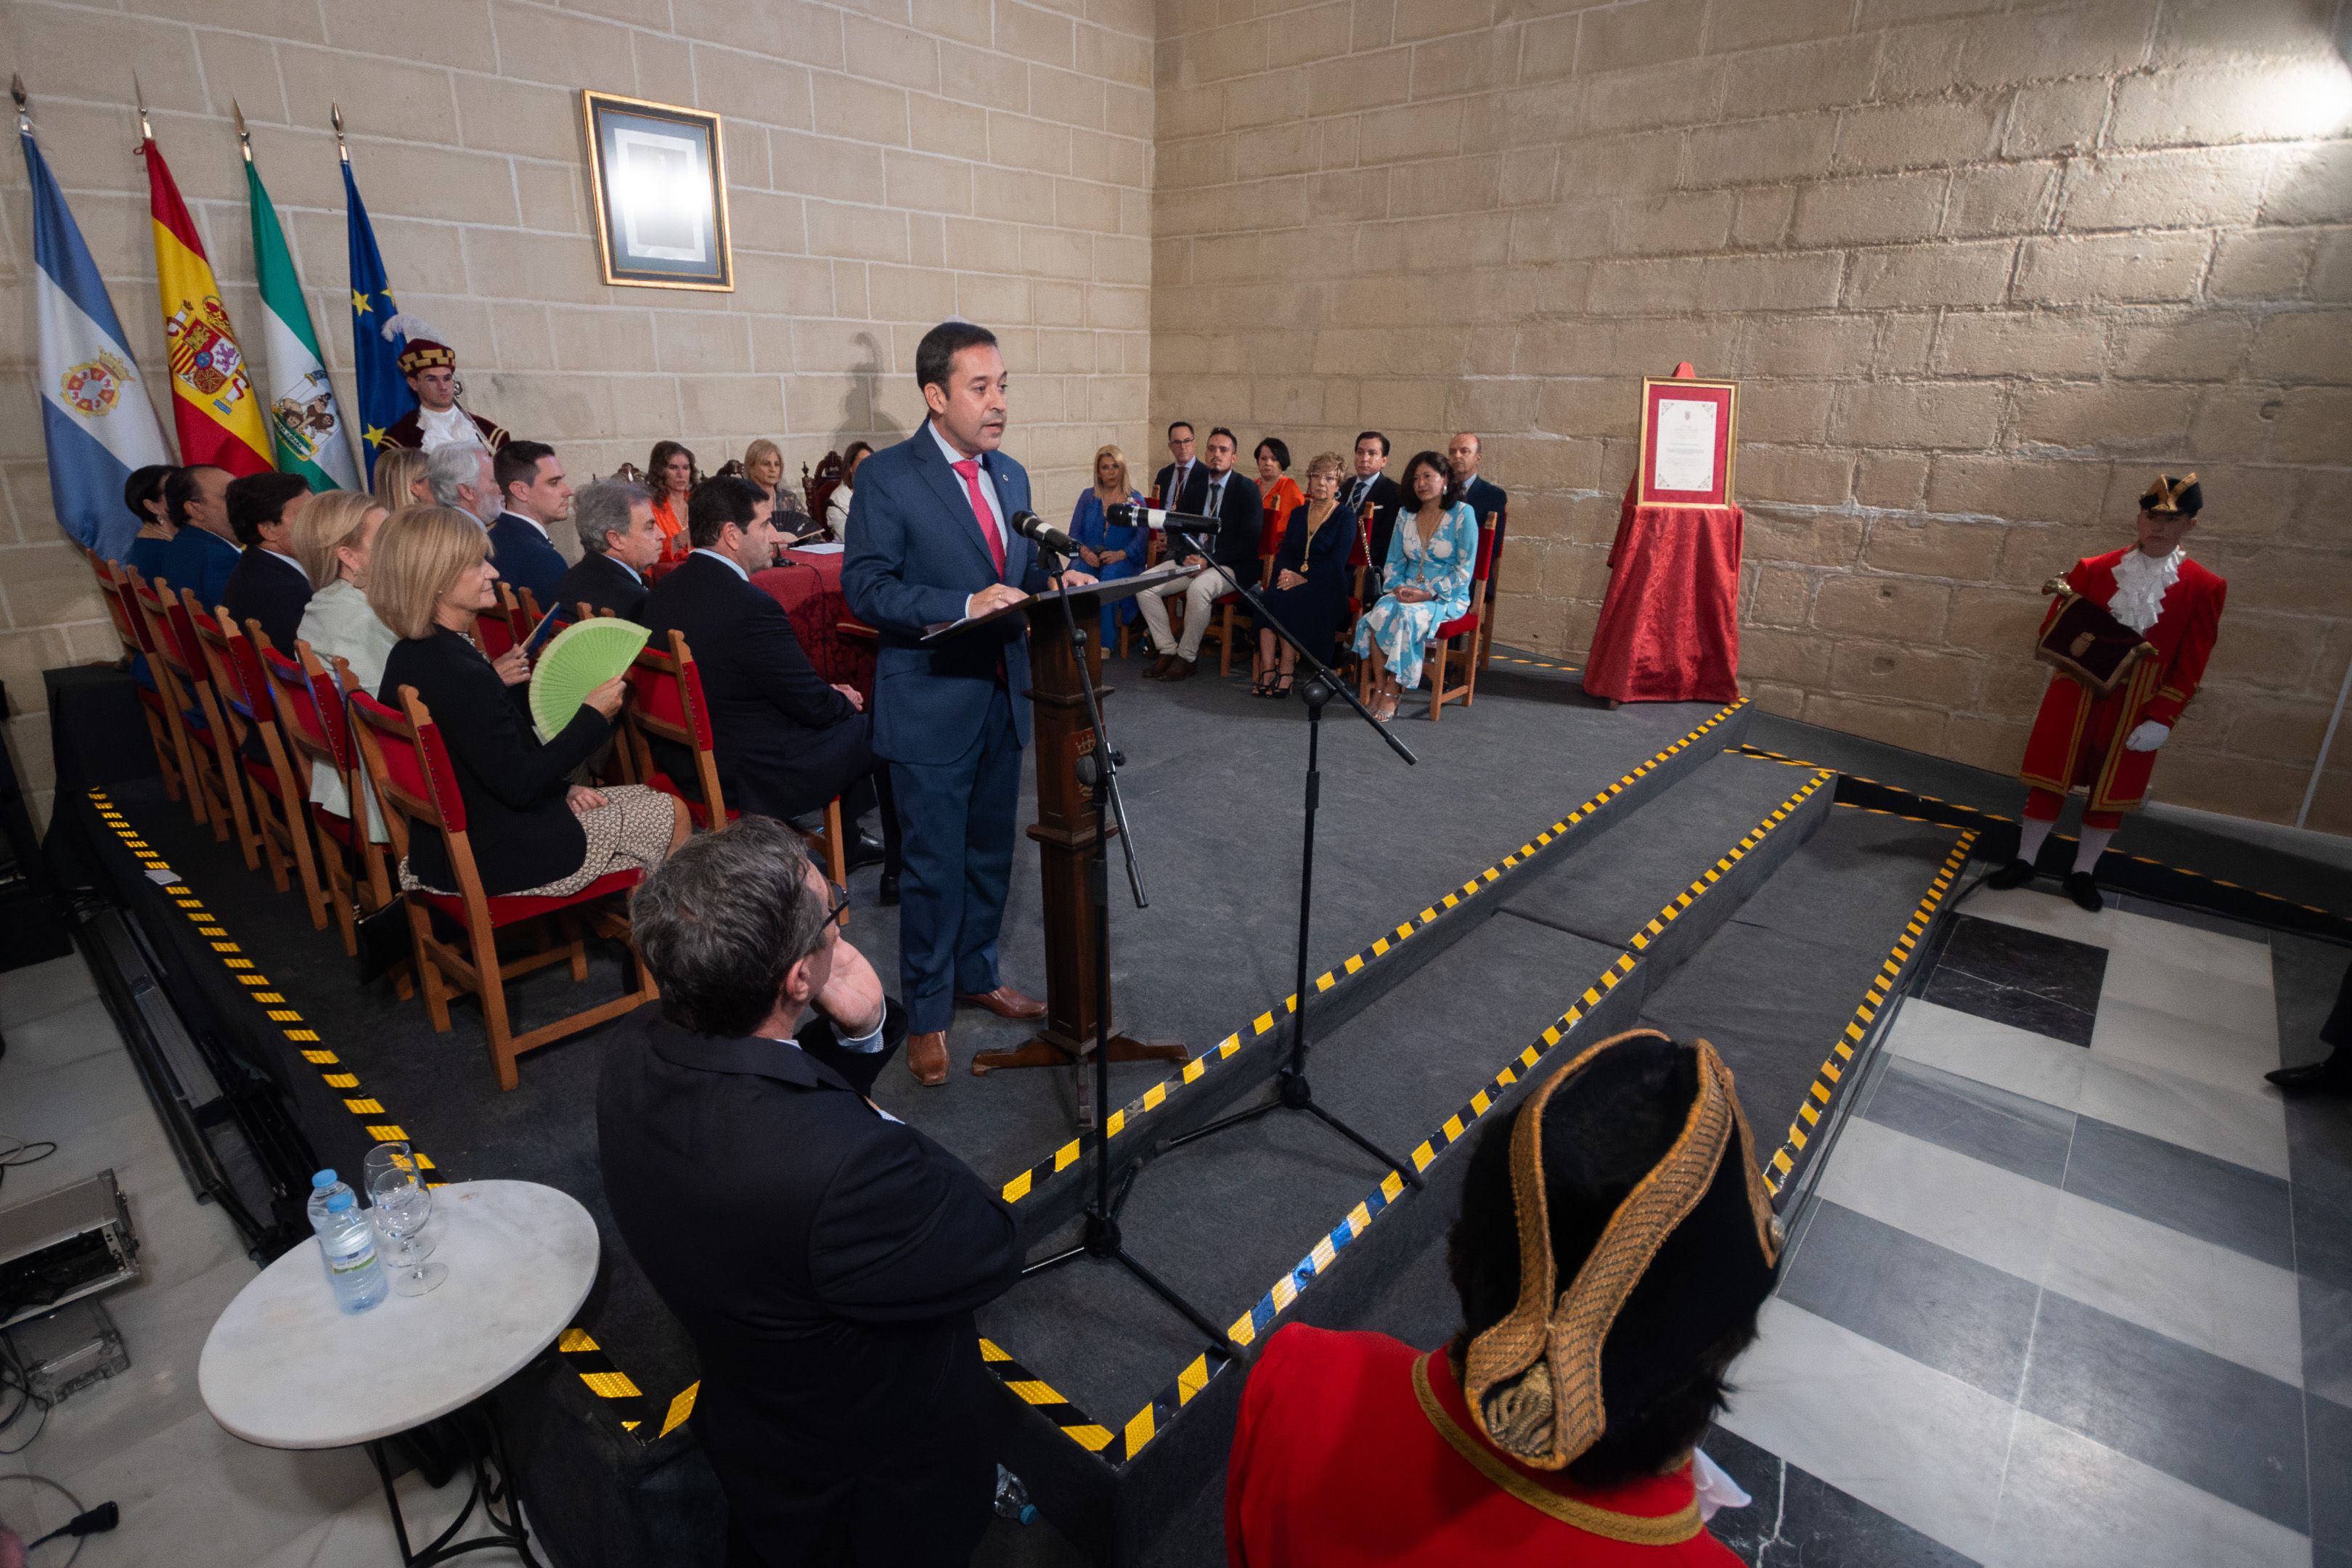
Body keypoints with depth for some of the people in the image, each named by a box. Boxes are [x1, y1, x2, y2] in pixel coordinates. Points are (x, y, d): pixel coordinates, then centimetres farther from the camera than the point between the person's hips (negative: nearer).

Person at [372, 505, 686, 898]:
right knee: (672, 814, 5)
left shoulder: (408, 657, 3)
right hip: (499, 858, -10)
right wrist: (593, 715, -18)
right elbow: (520, 787, -24)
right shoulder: (460, 675, -28)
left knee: (644, 797, 21)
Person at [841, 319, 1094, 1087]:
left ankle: (977, 973, 38)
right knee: (935, 867, 3)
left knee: (991, 855, 18)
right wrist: (965, 606, -28)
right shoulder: (886, 476, -10)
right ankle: (927, 1014, 21)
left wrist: (1056, 579, -3)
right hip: (932, 705, -6)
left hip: (1004, 698, 7)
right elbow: (864, 589, -16)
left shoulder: (1011, 475, 11)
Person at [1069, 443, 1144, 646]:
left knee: (1110, 575, -38)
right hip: (1090, 559, 2)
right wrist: (1084, 551, -12)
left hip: (1123, 561, -1)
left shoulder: (1135, 499, 12)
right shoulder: (1088, 496, 17)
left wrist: (1121, 554, -19)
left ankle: (1104, 640, -33)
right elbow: (1074, 532, 10)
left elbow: (1141, 536, -1)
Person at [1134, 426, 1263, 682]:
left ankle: (1186, 657, -19)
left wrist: (1209, 561, -19)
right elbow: (1177, 528, 12)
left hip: (1231, 566, -6)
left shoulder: (1247, 489, -2)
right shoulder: (1195, 485, 13)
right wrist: (1186, 556, -10)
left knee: (1198, 588, -37)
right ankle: (1167, 650, -5)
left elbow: (1249, 539, -11)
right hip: (1193, 560, 6)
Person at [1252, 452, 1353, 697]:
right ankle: (1267, 672, -35)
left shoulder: (1346, 518, 3)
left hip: (1326, 589, -4)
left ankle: (1285, 675, -32)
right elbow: (1283, 553, 12)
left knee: (1286, 600, -33)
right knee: (1270, 596, -29)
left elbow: (1337, 562, -9)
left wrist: (1303, 578, -20)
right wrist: (1284, 573, -11)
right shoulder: (1298, 514, 19)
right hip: (1293, 581, 4)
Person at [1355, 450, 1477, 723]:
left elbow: (1465, 568, -7)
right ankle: (1380, 687, -25)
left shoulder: (1462, 514, -3)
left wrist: (1429, 594, -17)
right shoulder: (1406, 517, 14)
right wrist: (1396, 587, -5)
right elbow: (1393, 562, 17)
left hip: (1447, 597, -4)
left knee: (1406, 616, -36)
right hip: (1406, 592, 4)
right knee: (1379, 613, -30)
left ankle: (1392, 692, -26)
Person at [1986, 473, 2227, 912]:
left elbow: (2190, 667, -5)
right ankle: (2024, 861, 19)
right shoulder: (2092, 569, -2)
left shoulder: (2205, 588, -4)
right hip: (2076, 695, 0)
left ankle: (2082, 873, 24)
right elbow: (2052, 632, 2)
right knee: (2050, 779, 5)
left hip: (2136, 708, 0)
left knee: (2113, 790, 10)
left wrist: (2162, 720, -11)